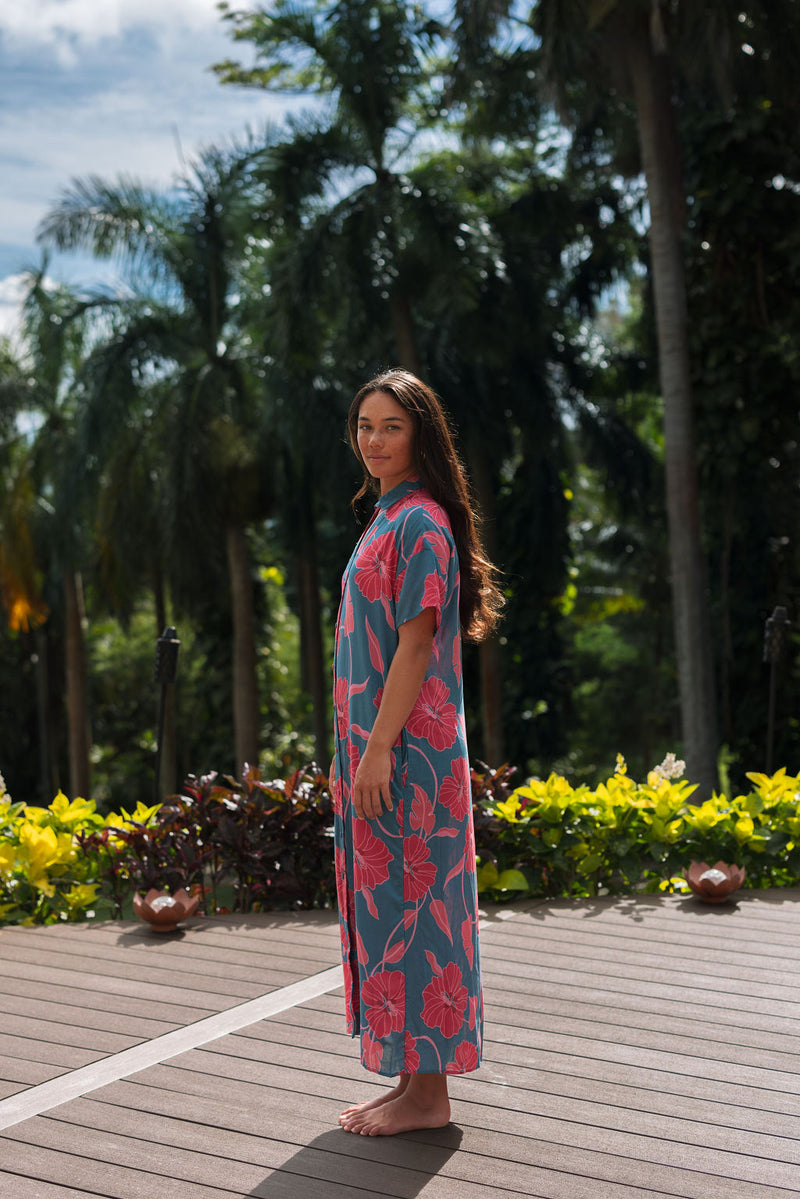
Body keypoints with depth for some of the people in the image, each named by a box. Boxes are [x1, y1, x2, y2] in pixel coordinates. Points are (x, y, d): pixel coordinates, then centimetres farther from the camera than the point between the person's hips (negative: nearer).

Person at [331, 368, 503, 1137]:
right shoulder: (388, 518, 16)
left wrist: (378, 750, -20)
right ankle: (412, 1076, 24)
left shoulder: (420, 522, -12)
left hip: (408, 747, -10)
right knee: (384, 899, 13)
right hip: (376, 743, 10)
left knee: (409, 899, -3)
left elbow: (415, 642, -18)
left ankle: (427, 1093, 9)